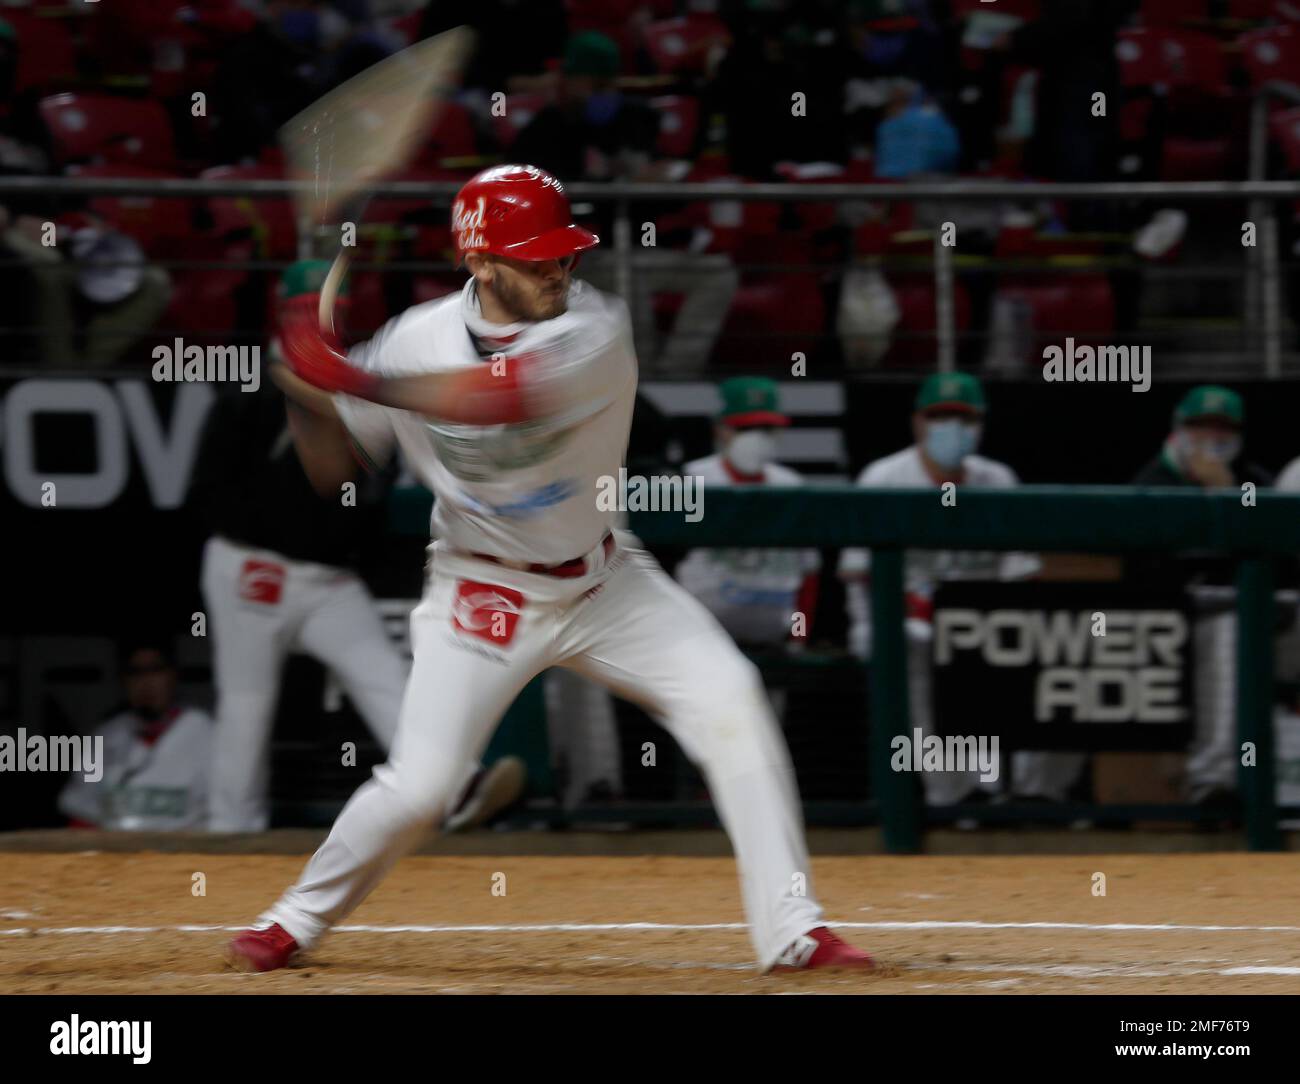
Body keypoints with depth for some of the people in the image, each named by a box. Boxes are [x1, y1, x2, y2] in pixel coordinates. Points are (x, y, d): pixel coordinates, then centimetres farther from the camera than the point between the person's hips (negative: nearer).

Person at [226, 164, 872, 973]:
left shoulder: (594, 329, -20)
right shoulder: (421, 340, -11)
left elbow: (499, 398, -39)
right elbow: (331, 466, -2)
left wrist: (357, 380, -42)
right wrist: (314, 395, -23)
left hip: (604, 581, 0)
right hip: (482, 594, 0)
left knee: (729, 698, -16)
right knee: (421, 783, -12)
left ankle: (792, 930, -10)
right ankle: (297, 921, 13)